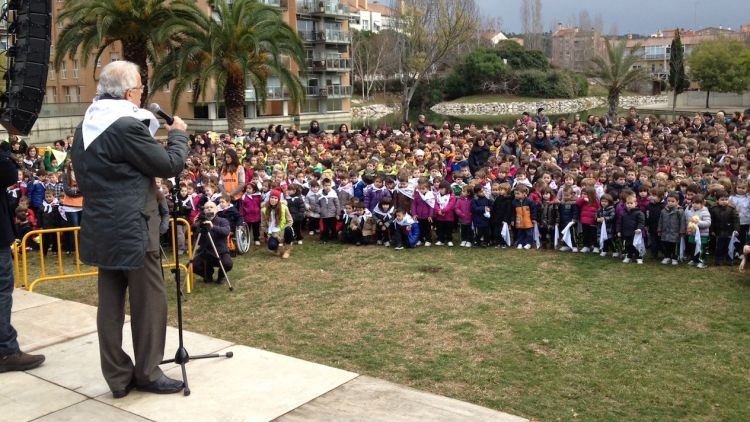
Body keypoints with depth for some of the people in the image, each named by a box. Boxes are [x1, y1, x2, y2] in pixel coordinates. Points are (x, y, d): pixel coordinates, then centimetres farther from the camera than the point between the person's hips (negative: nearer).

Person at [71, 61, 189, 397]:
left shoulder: (85, 127, 11)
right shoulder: (128, 125, -19)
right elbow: (170, 165, -12)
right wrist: (178, 134, 4)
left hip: (101, 228, 9)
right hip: (132, 229, -9)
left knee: (110, 303, 12)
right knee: (150, 301, 4)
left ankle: (118, 377, 21)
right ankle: (148, 374, 15)